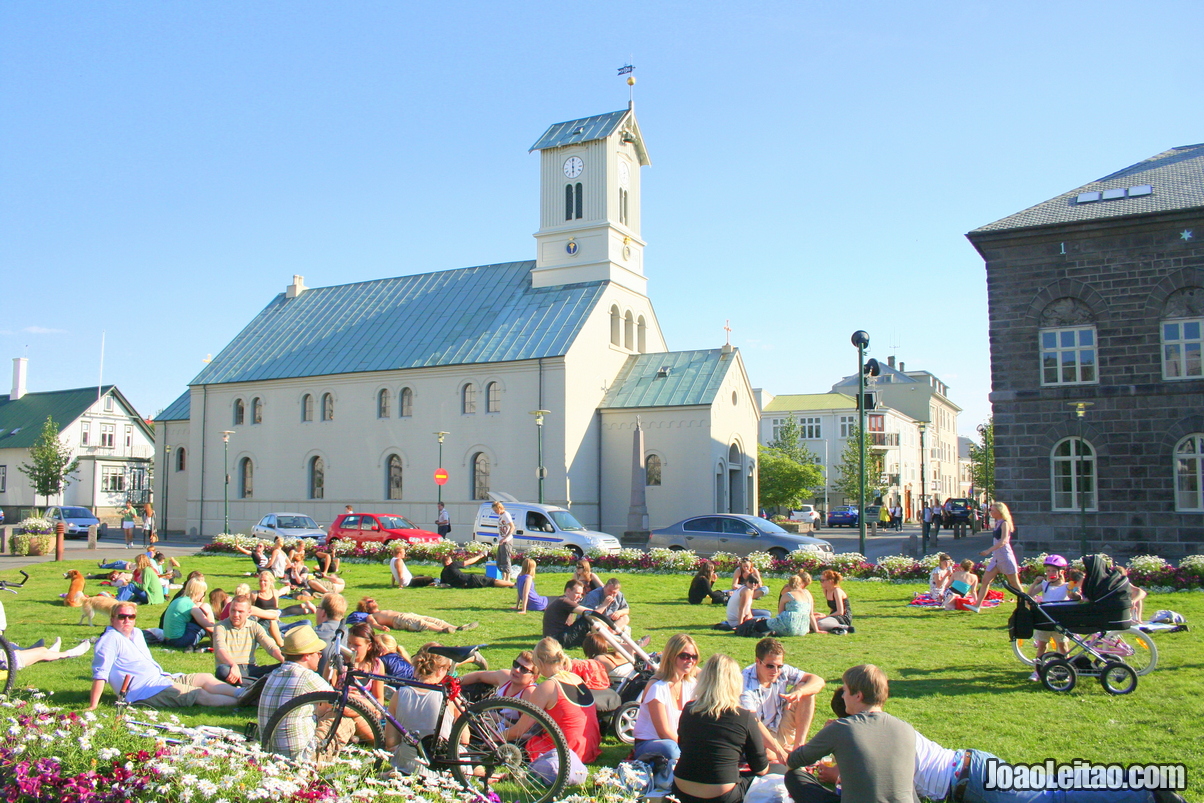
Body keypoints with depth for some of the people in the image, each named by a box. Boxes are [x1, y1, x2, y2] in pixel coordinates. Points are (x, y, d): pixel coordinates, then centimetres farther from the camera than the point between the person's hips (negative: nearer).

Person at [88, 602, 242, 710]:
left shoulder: (137, 633, 16)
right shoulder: (111, 638, -11)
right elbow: (100, 673, -19)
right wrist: (92, 707, -24)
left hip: (162, 678, 9)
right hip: (146, 691, -9)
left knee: (206, 678, -3)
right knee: (201, 694, -17)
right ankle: (241, 701, -23)